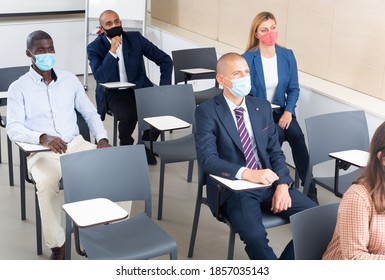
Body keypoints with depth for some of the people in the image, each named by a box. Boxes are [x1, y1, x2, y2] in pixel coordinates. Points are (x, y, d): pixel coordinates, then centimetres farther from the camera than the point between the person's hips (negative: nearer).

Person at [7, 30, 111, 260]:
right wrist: (43, 138, -27)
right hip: (42, 152, -3)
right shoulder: (19, 88, 2)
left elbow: (91, 113, 15)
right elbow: (13, 129, -8)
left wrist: (102, 138, -5)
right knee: (47, 184, -37)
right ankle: (57, 243, -17)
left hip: (76, 144, 4)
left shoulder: (70, 79, 13)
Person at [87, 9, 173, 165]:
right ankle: (126, 147, 0)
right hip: (113, 93, -3)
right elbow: (100, 79, -21)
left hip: (139, 87, 3)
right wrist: (112, 51, -27)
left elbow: (165, 60, 2)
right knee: (129, 114, -34)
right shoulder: (94, 48, -7)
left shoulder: (136, 38, -1)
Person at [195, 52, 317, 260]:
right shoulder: (207, 112, -6)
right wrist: (247, 173, -30)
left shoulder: (263, 107, 11)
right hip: (233, 189, -5)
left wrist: (282, 185, -7)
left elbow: (275, 152, 11)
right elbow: (207, 159, -16)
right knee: (255, 237, -31)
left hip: (269, 184, 5)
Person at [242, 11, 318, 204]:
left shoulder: (287, 56, 3)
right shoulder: (247, 59, -9)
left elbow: (293, 88, 6)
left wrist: (288, 112, -11)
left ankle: (309, 188, -19)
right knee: (277, 135, -33)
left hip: (281, 112, 3)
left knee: (296, 134, -27)